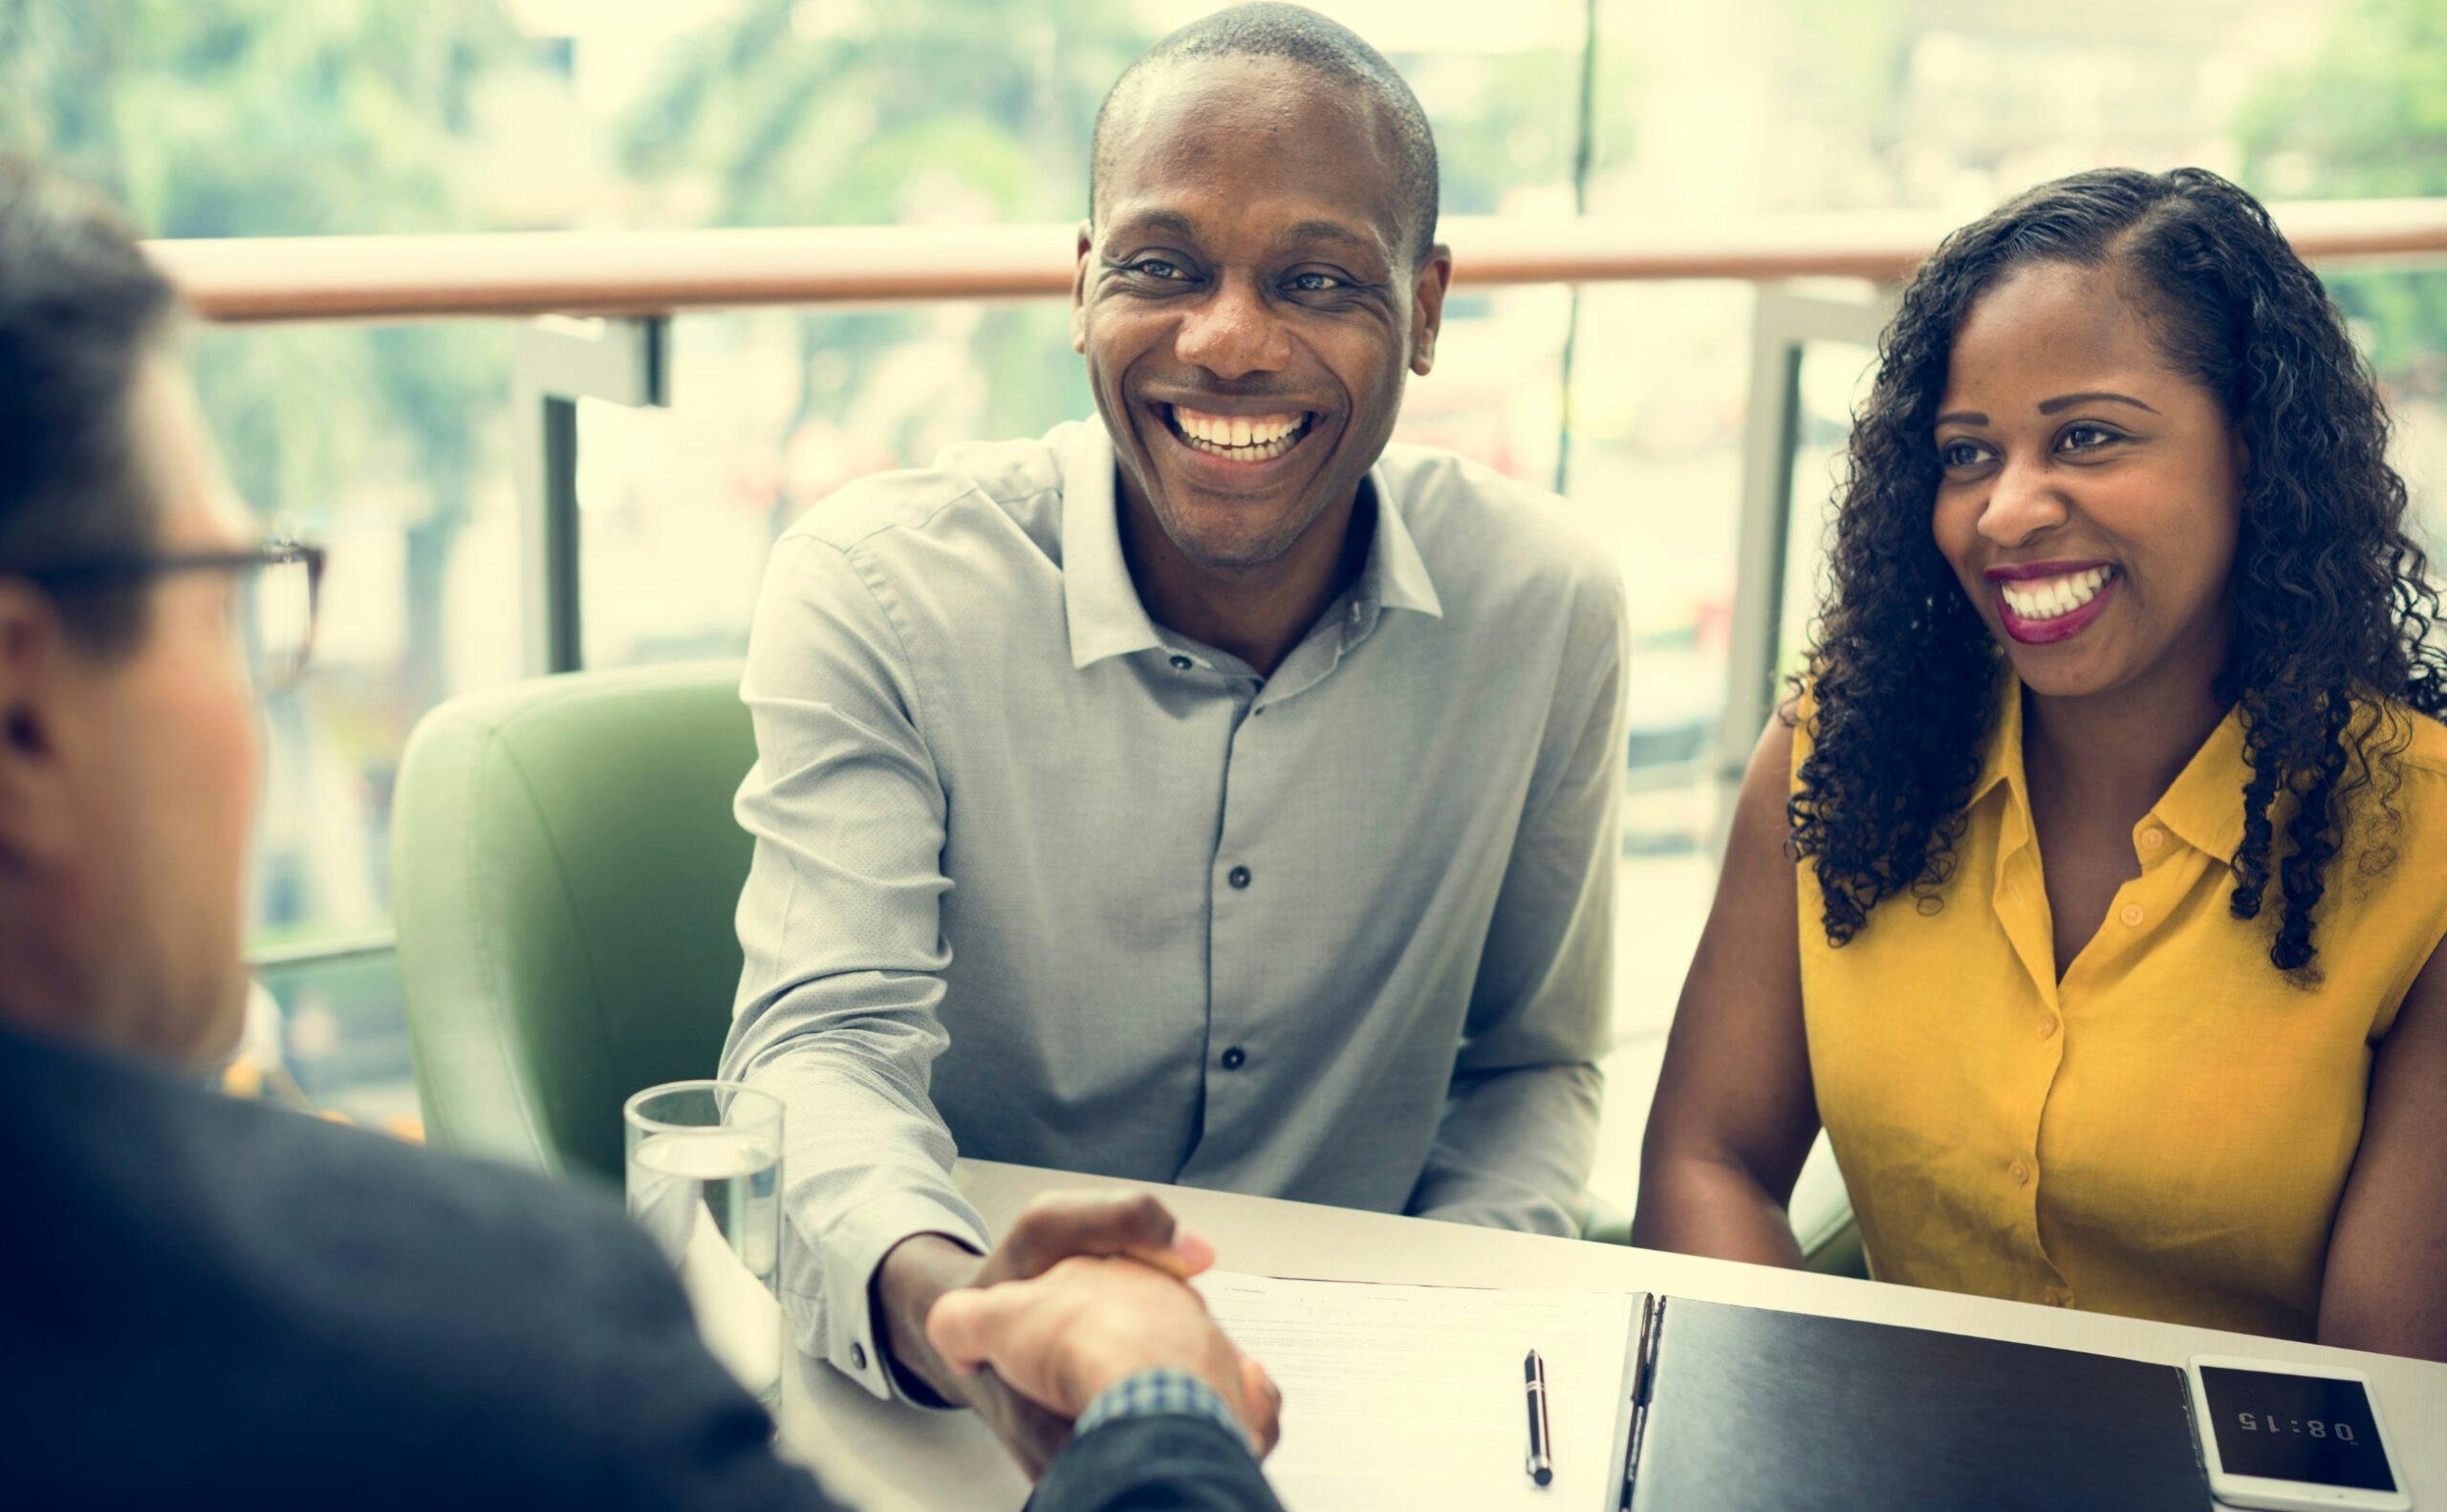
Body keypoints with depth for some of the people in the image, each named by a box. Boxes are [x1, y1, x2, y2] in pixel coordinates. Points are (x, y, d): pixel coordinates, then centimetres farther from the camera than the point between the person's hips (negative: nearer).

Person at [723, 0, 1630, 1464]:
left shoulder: (1547, 602, -4)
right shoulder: (874, 589, -12)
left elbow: (1529, 1063, 8)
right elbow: (825, 1042, -19)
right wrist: (938, 1297, -41)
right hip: (955, 1404, 1)